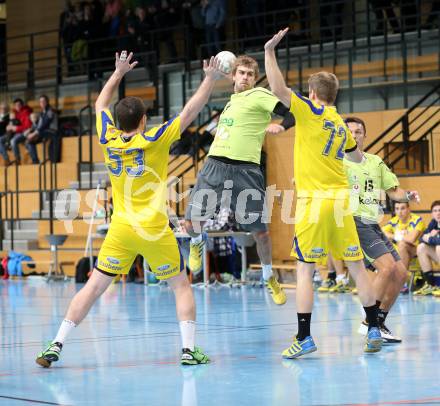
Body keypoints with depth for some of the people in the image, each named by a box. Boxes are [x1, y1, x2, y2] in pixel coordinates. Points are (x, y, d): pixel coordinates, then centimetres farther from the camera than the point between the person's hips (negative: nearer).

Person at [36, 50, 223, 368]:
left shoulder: (108, 140, 1)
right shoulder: (154, 141, -9)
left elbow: (101, 104, 21)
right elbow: (191, 109, -2)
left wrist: (119, 73, 30)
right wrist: (211, 77, 9)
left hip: (120, 229, 3)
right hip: (154, 231, -3)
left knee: (94, 287, 6)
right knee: (182, 286, 11)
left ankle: (56, 347, 2)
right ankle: (189, 349, 2)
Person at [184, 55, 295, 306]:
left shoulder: (260, 95, 0)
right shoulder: (232, 100, 21)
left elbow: (292, 114, -11)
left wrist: (281, 126, -26)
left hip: (246, 170, -5)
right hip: (215, 165, 5)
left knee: (260, 230, 0)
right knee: (192, 222, -1)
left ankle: (269, 278, 22)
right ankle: (197, 243, 36)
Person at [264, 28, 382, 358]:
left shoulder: (311, 112, -4)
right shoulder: (341, 124, 16)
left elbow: (279, 89, -16)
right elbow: (357, 157, 32)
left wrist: (270, 51, -12)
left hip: (315, 200, -6)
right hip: (341, 198, 6)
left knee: (305, 269, -4)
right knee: (356, 266, 10)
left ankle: (304, 337, -7)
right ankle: (374, 330, 11)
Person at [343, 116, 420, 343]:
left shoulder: (375, 162, 18)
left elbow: (393, 191, 18)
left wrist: (408, 196, -2)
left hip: (373, 225, 8)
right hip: (354, 222, -8)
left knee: (401, 273, 4)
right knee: (387, 266, -23)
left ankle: (379, 323, 15)